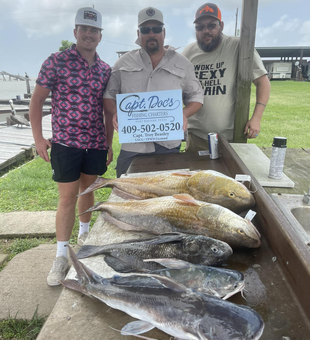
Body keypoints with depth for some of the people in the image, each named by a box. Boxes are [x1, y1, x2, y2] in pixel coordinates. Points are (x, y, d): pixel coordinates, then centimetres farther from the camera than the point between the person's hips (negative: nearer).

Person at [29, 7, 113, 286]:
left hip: (96, 144, 4)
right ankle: (62, 256, 11)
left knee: (87, 190, 16)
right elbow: (37, 100, -1)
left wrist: (109, 144, 11)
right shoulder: (57, 61, -3)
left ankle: (84, 232, 40)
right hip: (65, 143, -3)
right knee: (67, 197, -2)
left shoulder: (105, 70, 8)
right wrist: (38, 138, -9)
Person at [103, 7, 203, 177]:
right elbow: (109, 94, 11)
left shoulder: (182, 64, 7)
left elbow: (195, 97, 11)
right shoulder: (124, 63, 8)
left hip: (168, 146, 0)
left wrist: (184, 114, -10)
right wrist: (115, 113, -11)